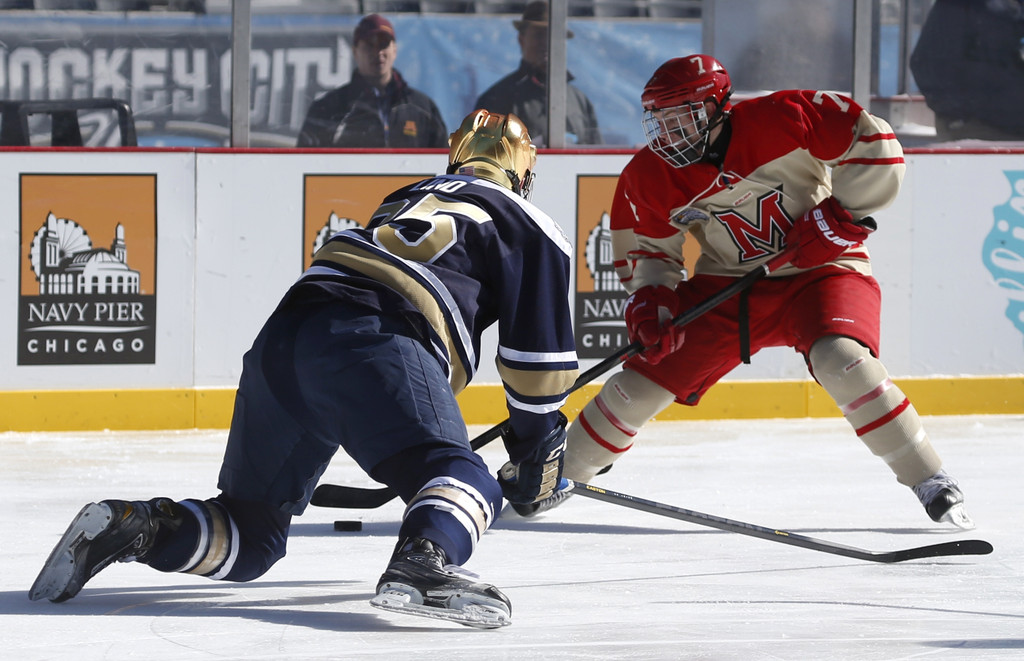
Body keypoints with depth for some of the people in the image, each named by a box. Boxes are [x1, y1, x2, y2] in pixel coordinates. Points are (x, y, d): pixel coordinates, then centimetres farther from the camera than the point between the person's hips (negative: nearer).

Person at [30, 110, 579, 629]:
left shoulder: (404, 201, 40)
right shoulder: (525, 222, 20)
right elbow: (540, 351, 15)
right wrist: (537, 451, 27)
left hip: (282, 337, 6)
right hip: (374, 342, -6)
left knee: (251, 536, 14)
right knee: (462, 480, -15)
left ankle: (130, 528, -9)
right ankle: (422, 565, -46)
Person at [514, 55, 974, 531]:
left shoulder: (784, 120, -22)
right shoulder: (650, 177, -7)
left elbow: (876, 148, -17)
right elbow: (647, 250, 6)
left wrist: (840, 214, -21)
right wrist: (649, 303, -11)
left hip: (819, 269, -4)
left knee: (841, 361, -31)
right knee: (645, 376, -2)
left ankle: (930, 482, -19)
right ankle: (560, 471, 20)